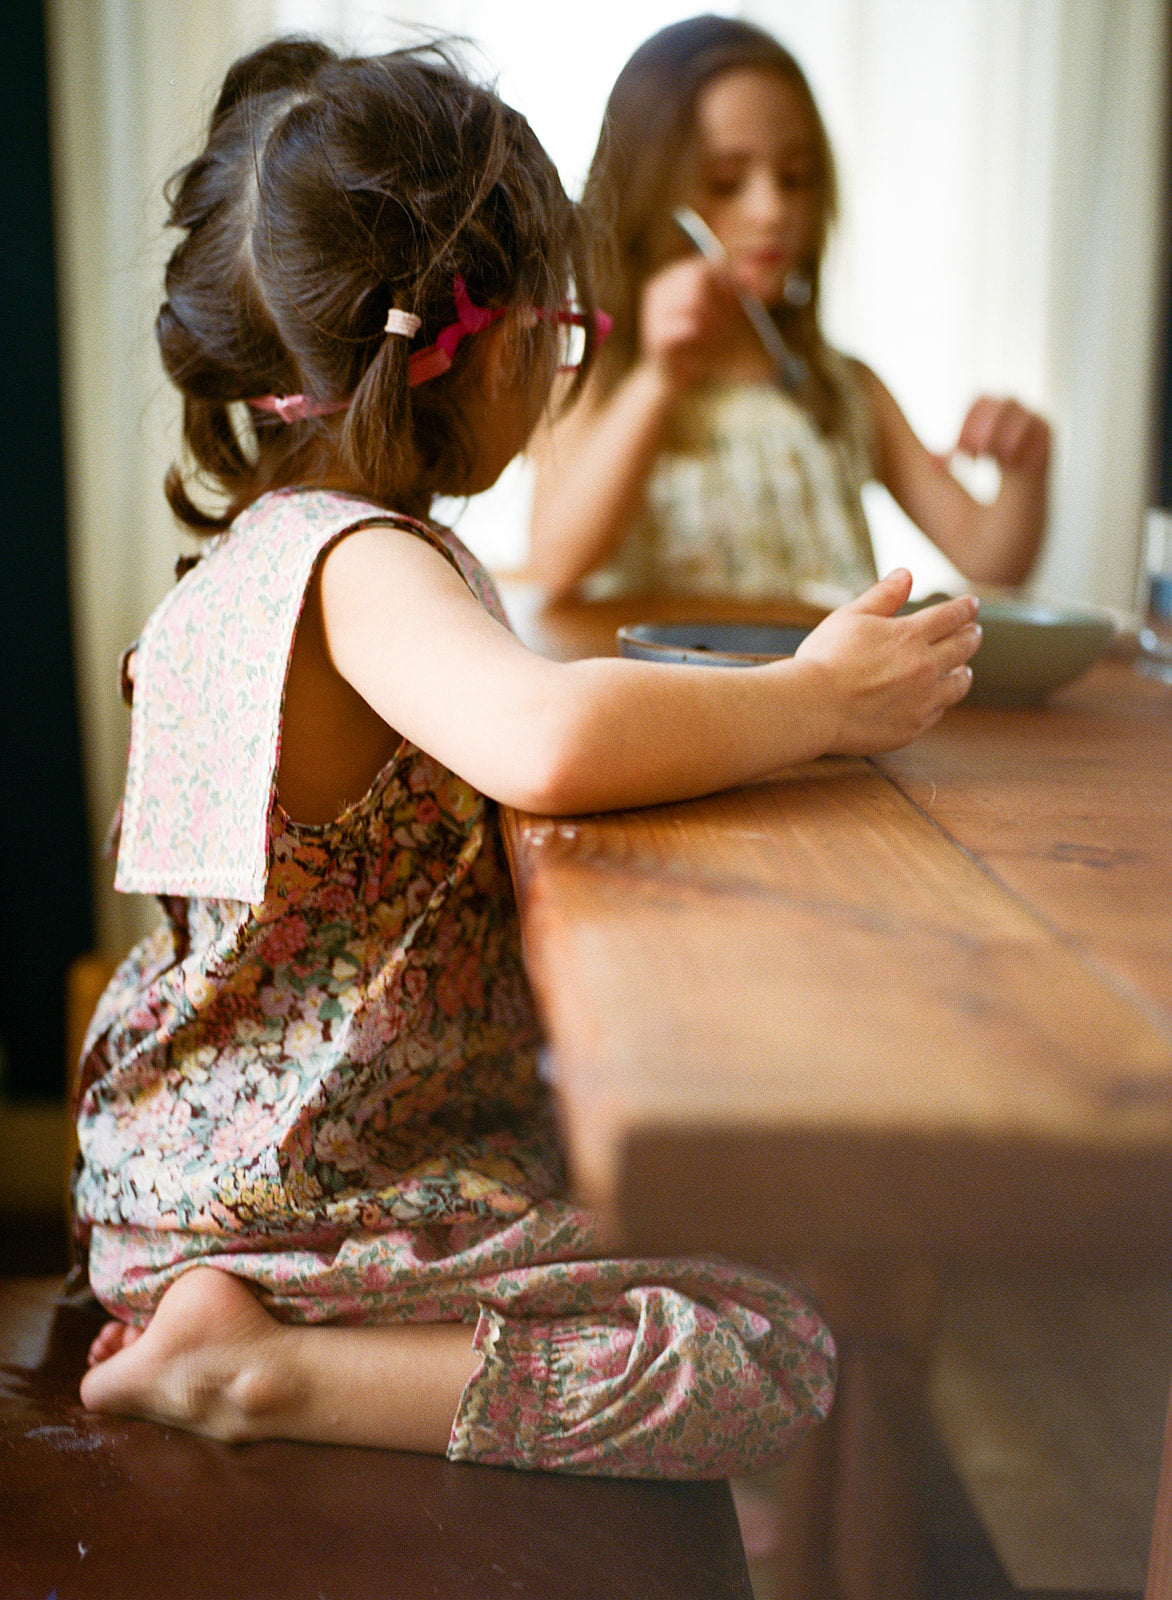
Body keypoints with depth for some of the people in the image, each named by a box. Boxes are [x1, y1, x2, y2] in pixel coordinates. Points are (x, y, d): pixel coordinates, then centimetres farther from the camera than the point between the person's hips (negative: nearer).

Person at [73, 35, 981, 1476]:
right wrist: (817, 700, -28)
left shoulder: (251, 549, 7)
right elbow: (548, 741, -45)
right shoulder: (363, 562, -24)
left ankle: (213, 1318, 19)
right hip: (310, 1205, -10)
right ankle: (263, 1371, -11)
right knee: (779, 1361, -11)